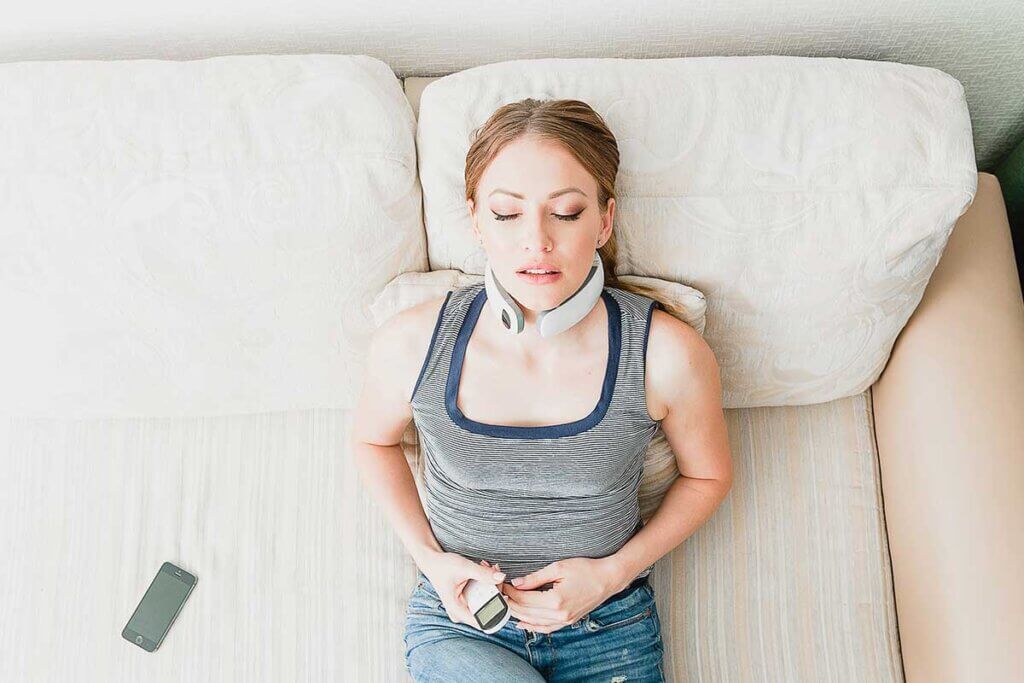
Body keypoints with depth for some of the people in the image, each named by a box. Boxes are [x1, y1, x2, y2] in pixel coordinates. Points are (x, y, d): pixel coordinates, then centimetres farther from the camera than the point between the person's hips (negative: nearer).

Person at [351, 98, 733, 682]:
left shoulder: (668, 355, -20)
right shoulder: (410, 346, -17)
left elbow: (709, 475, 0)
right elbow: (374, 440, 6)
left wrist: (613, 572, -10)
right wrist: (429, 556, -5)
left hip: (609, 629, 0)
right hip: (459, 622, 1)